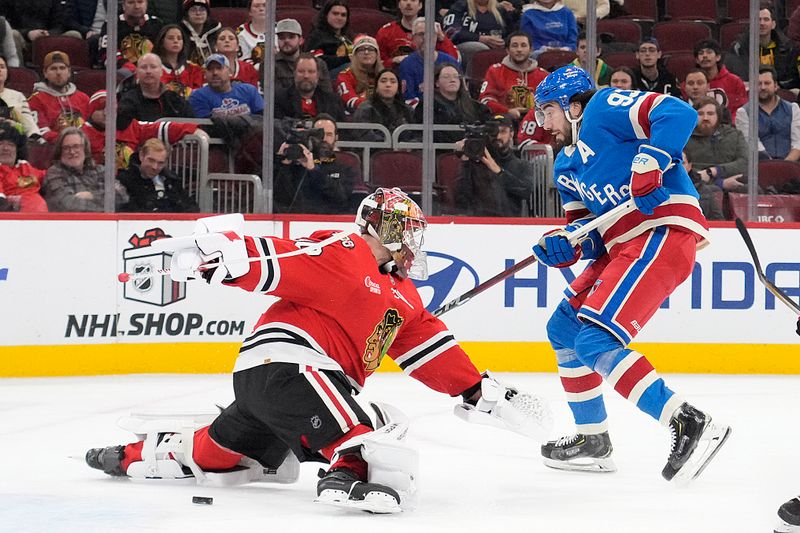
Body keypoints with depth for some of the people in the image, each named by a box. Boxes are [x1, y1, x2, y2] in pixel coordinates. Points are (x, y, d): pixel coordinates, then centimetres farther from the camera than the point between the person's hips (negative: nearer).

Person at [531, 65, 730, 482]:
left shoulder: (603, 109, -5)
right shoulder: (567, 165, 23)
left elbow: (678, 114, -18)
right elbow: (587, 225, 18)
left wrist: (650, 163, -29)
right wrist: (564, 244, -3)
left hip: (662, 233, -11)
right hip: (623, 246, 11)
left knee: (595, 341, -20)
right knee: (563, 328, 17)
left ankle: (690, 424, -26)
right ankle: (592, 440, 26)